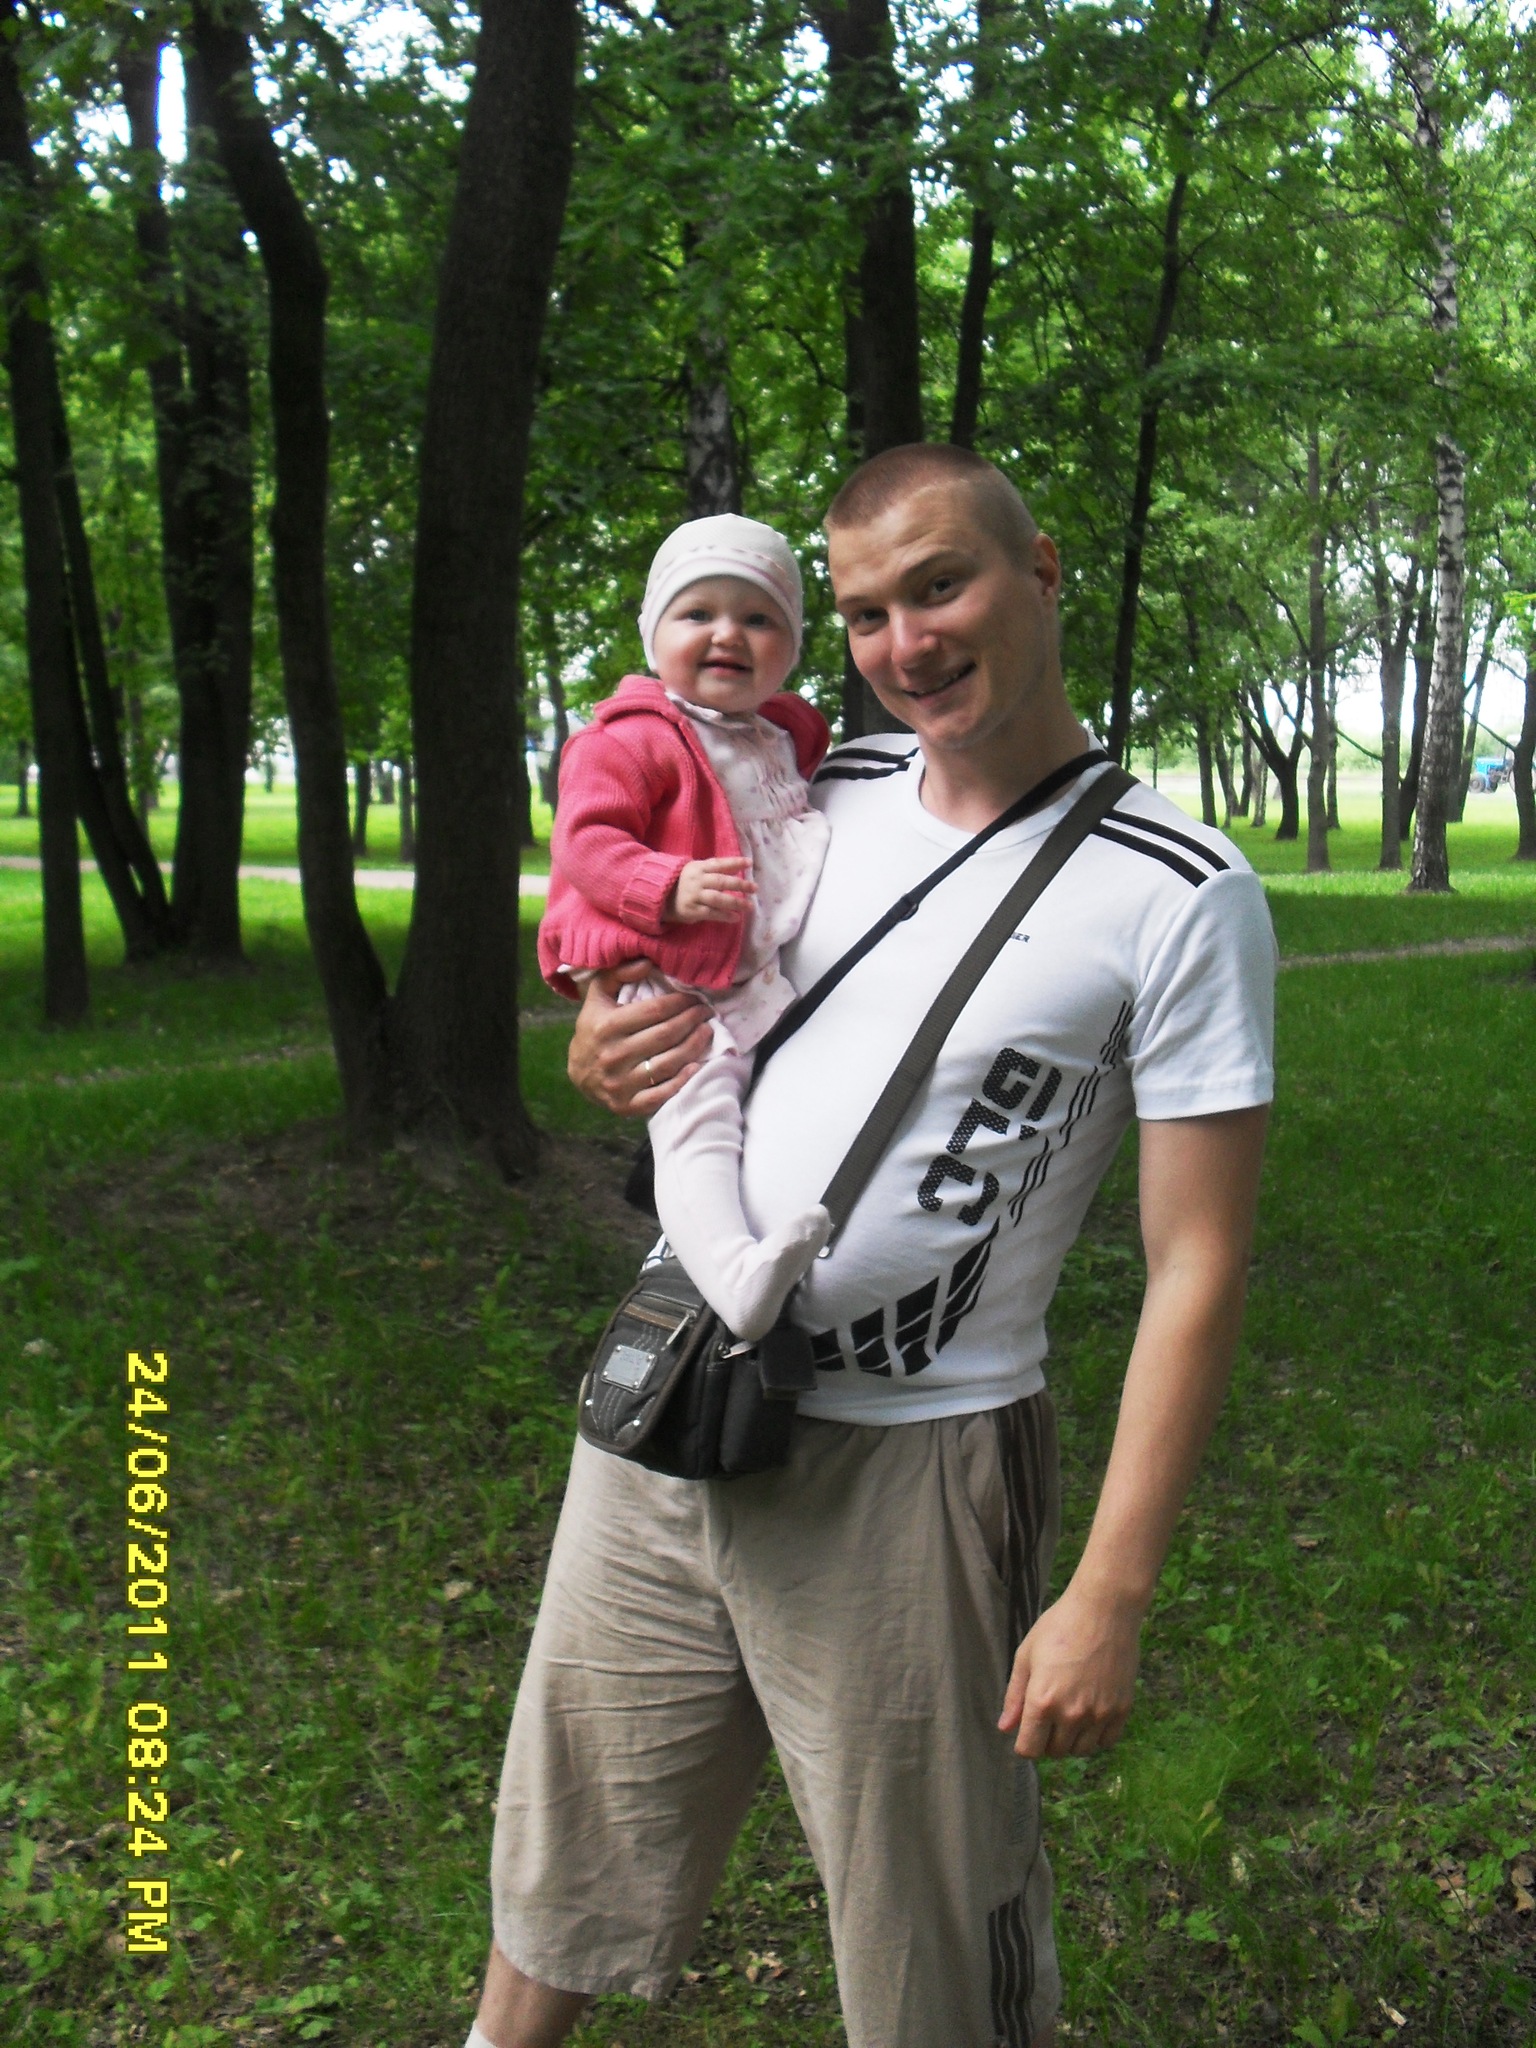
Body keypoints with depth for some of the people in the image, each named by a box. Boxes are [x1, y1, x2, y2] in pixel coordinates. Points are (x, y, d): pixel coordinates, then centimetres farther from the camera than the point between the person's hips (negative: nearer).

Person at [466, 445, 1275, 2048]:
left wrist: (1110, 1595, -14)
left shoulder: (1180, 898, -11)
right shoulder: (817, 793, 4)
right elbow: (650, 985, 19)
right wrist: (599, 1057, -5)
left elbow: (1193, 1269, -11)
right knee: (560, 1869, 21)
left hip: (908, 1472, -5)